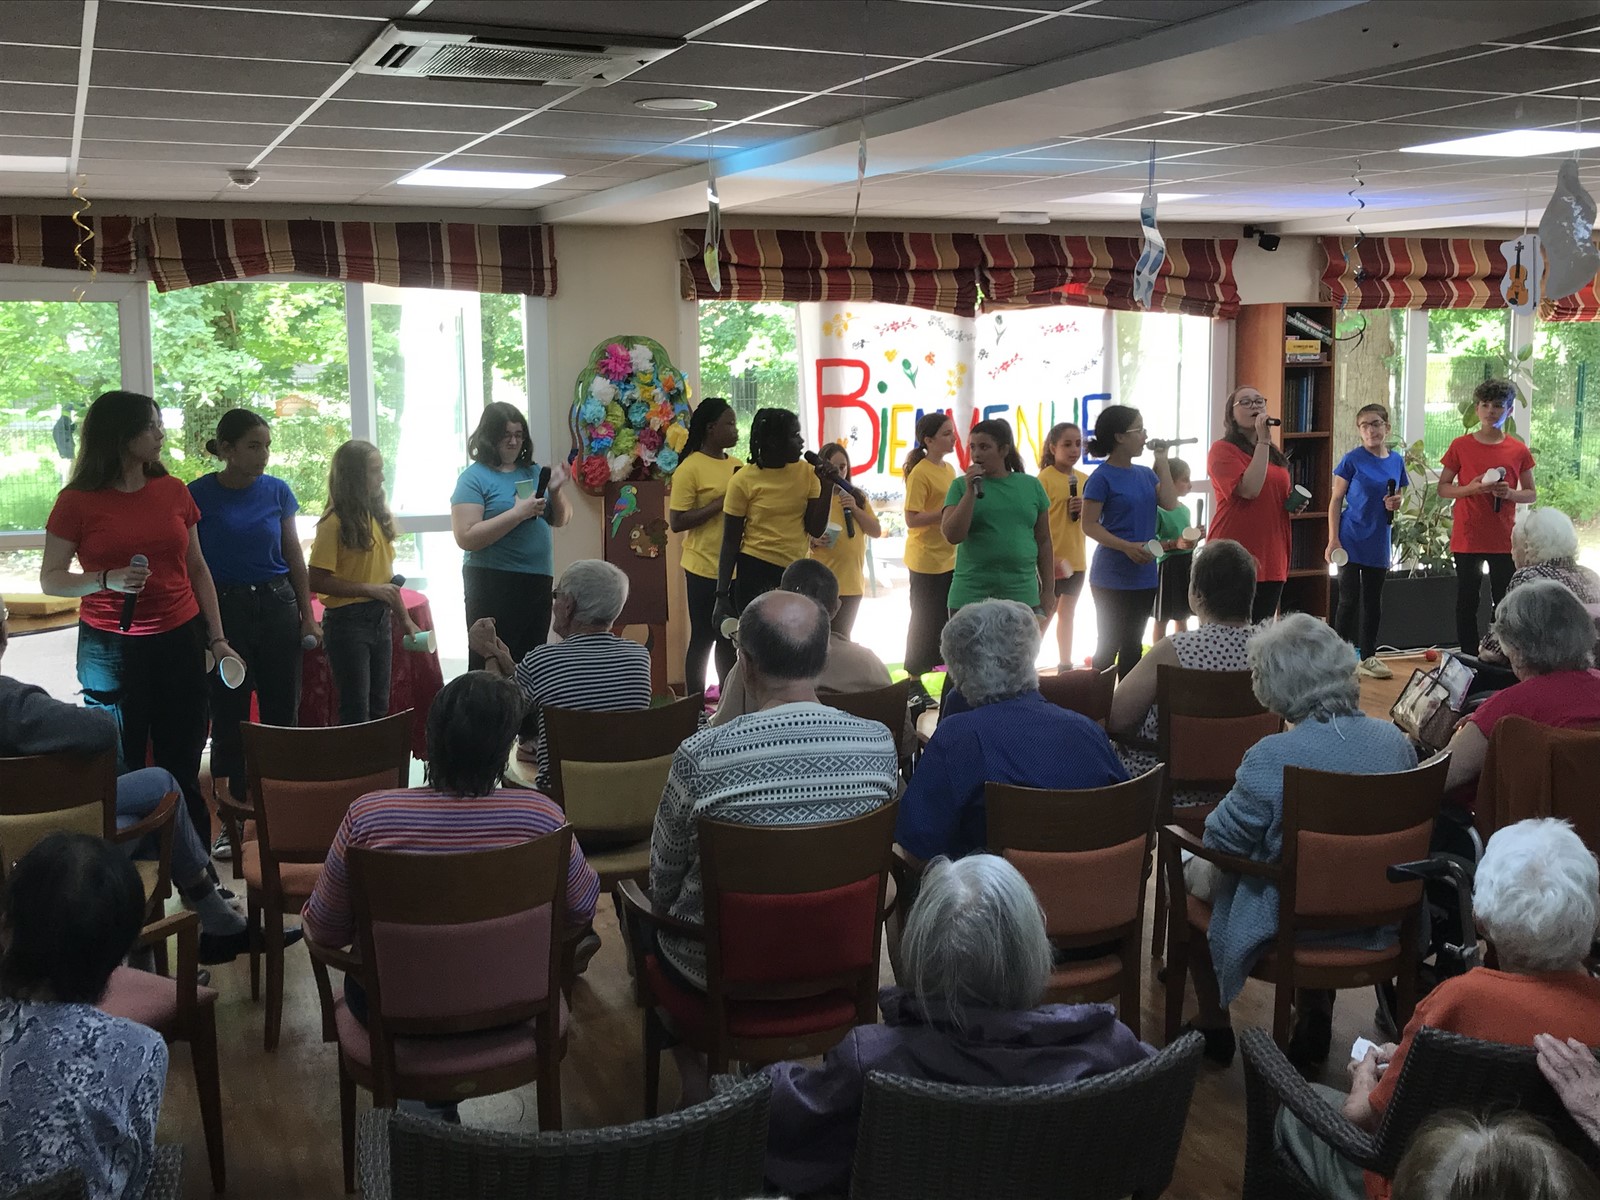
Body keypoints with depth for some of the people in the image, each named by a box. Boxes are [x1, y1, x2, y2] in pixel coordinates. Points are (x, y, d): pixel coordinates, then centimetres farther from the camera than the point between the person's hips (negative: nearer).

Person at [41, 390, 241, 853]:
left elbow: (197, 570, 14)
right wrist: (107, 580, -18)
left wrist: (217, 638, 9)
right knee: (121, 771, 1)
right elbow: (49, 579, 0)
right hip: (111, 649, -3)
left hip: (179, 641, 3)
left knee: (183, 764, 4)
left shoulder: (173, 492, 7)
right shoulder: (78, 501, -3)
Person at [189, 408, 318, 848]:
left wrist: (307, 615, 8)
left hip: (277, 605, 2)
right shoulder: (199, 495, -5)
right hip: (223, 608, -2)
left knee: (282, 708, 5)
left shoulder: (277, 491, 3)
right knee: (229, 712, 4)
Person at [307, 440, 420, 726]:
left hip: (380, 619, 7)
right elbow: (317, 581, -17)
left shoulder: (378, 517, 10)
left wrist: (406, 620, 13)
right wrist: (369, 589, -18)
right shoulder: (335, 523, -13)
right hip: (347, 621, -7)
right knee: (356, 712, -4)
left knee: (379, 707, 13)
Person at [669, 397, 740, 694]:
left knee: (729, 639, 13)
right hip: (705, 568, -7)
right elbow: (676, 522, -15)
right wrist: (720, 503, -20)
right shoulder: (690, 468, -10)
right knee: (703, 638, 0)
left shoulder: (736, 466, 11)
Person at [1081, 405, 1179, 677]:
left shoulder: (1145, 474, 10)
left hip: (1144, 576, 7)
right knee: (1109, 645, 0)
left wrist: (1162, 460, 1)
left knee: (1133, 645, 13)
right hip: (1112, 578, -7)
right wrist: (1128, 547, -24)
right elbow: (1089, 525, -14)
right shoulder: (1102, 477, -11)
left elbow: (1169, 502, -3)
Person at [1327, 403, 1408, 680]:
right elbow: (1336, 500, -6)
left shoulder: (1397, 460, 6)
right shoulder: (1353, 460, -8)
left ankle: (1368, 657, 21)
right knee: (1349, 600, -2)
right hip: (1351, 540, -5)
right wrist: (1333, 540, -13)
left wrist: (1396, 504, -6)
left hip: (1378, 542, 5)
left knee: (1373, 602, 11)